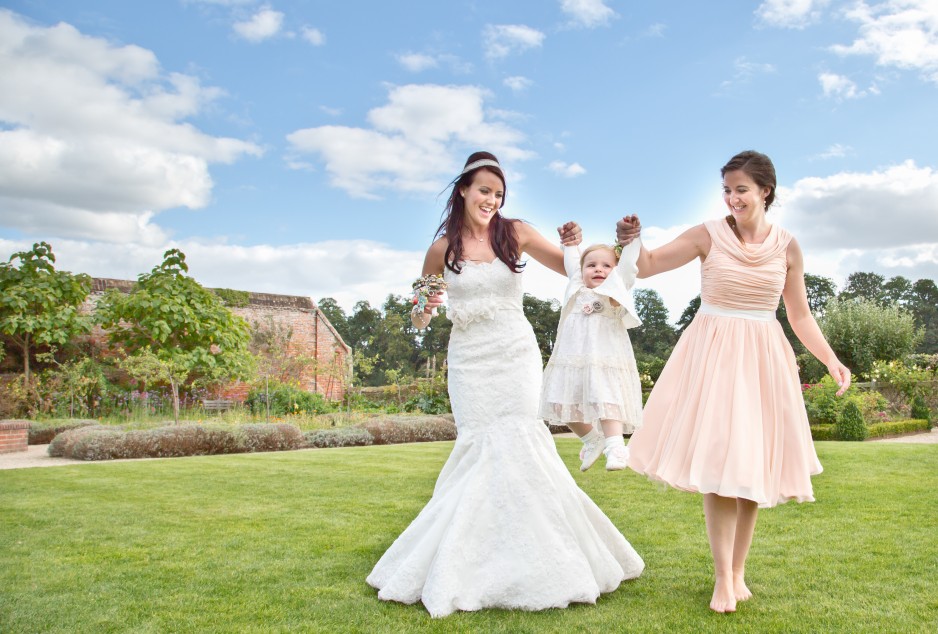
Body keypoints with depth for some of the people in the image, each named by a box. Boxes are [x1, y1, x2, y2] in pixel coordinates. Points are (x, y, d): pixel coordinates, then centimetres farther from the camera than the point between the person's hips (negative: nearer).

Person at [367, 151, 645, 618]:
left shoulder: (515, 233, 1)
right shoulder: (442, 247, 1)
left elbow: (570, 267, 6)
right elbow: (420, 315, 11)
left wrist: (572, 244, -14)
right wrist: (424, 312, -12)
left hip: (515, 354, 0)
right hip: (469, 360, 0)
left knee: (515, 443, -8)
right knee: (481, 446, -4)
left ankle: (530, 559, 8)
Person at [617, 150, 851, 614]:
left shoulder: (787, 247, 3)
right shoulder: (709, 235, -3)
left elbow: (800, 316, 10)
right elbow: (647, 265, -3)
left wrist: (831, 360, 2)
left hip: (762, 359, 3)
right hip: (713, 354, -2)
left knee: (754, 465, 6)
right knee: (718, 463, -7)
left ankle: (738, 571, 21)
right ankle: (722, 578, 3)